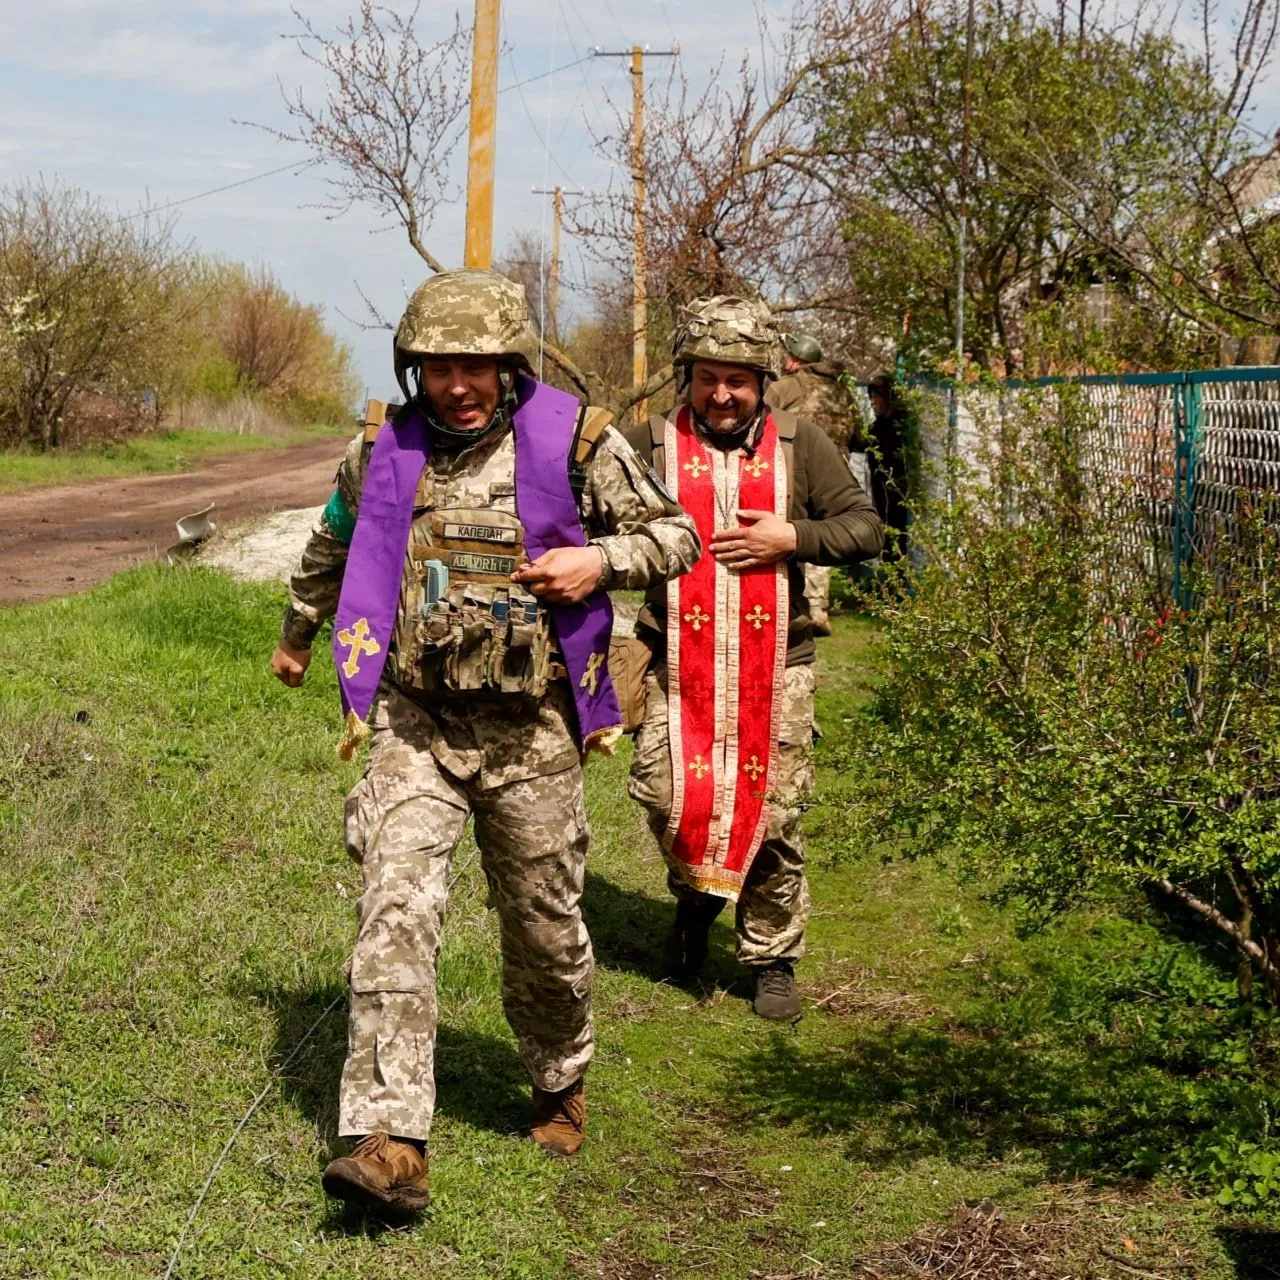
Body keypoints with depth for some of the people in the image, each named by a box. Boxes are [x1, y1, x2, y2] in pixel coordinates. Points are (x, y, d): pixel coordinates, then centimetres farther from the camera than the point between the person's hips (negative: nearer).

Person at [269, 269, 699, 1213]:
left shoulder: (574, 443, -5)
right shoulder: (382, 455, 3)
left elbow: (676, 533, 3)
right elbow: (332, 547, 25)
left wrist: (599, 560, -16)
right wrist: (298, 635, 39)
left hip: (533, 735, -1)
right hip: (414, 727, 1)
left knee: (544, 926, 12)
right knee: (397, 909, -15)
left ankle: (562, 1081, 41)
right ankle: (392, 1144, -17)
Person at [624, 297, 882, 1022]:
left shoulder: (799, 445, 5)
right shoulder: (651, 445, 3)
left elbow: (865, 527, 5)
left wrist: (792, 537, -10)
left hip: (776, 665, 0)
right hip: (679, 665, 0)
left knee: (773, 810, 4)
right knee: (671, 796, -6)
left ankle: (774, 959, 19)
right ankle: (696, 895, 28)